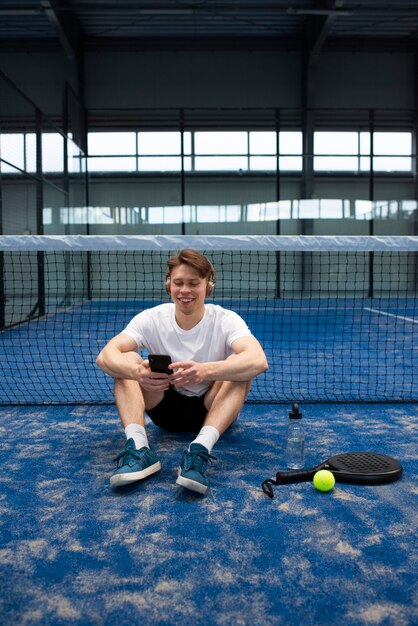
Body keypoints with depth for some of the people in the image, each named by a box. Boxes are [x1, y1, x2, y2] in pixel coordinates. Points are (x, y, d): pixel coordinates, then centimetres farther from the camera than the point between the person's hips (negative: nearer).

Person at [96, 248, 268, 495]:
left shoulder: (225, 320, -17)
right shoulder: (151, 319, -11)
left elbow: (259, 361, -37)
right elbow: (105, 356, -25)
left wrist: (205, 371, -55)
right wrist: (137, 372, -48)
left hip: (211, 409, -2)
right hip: (166, 407, 2)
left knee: (238, 363, -30)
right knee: (127, 360, -21)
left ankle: (200, 450, -43)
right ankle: (138, 447, -35)